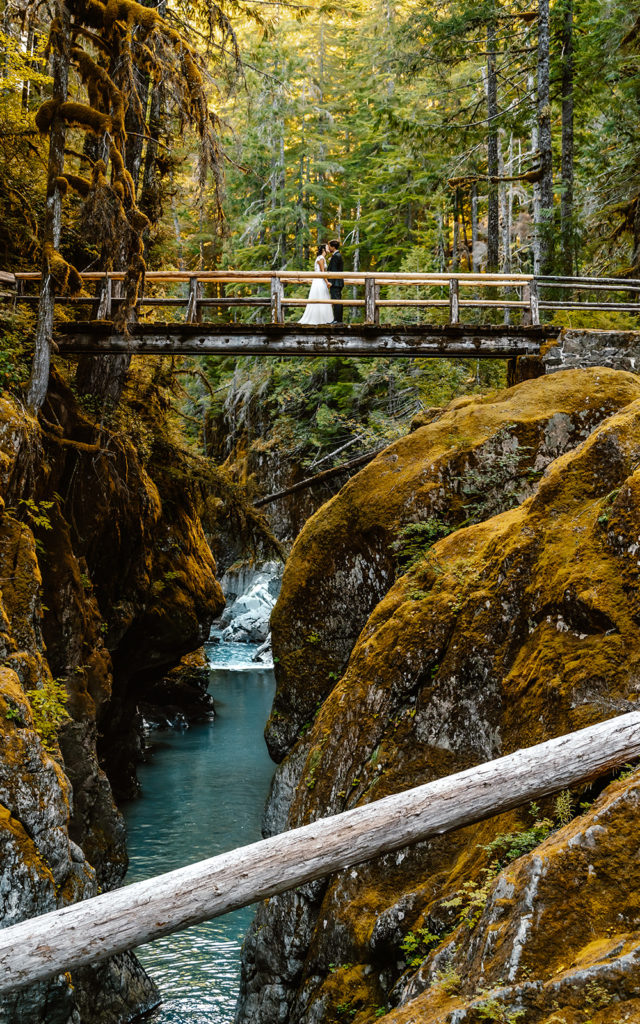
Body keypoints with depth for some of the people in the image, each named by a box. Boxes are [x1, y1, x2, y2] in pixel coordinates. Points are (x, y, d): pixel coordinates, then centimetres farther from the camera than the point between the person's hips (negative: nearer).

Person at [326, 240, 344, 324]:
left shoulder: (335, 256, -13)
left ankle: (336, 319, -13)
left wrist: (330, 282, -19)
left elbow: (333, 270, -18)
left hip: (335, 282, -10)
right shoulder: (339, 255, 18)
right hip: (339, 282, 10)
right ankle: (339, 319, 13)